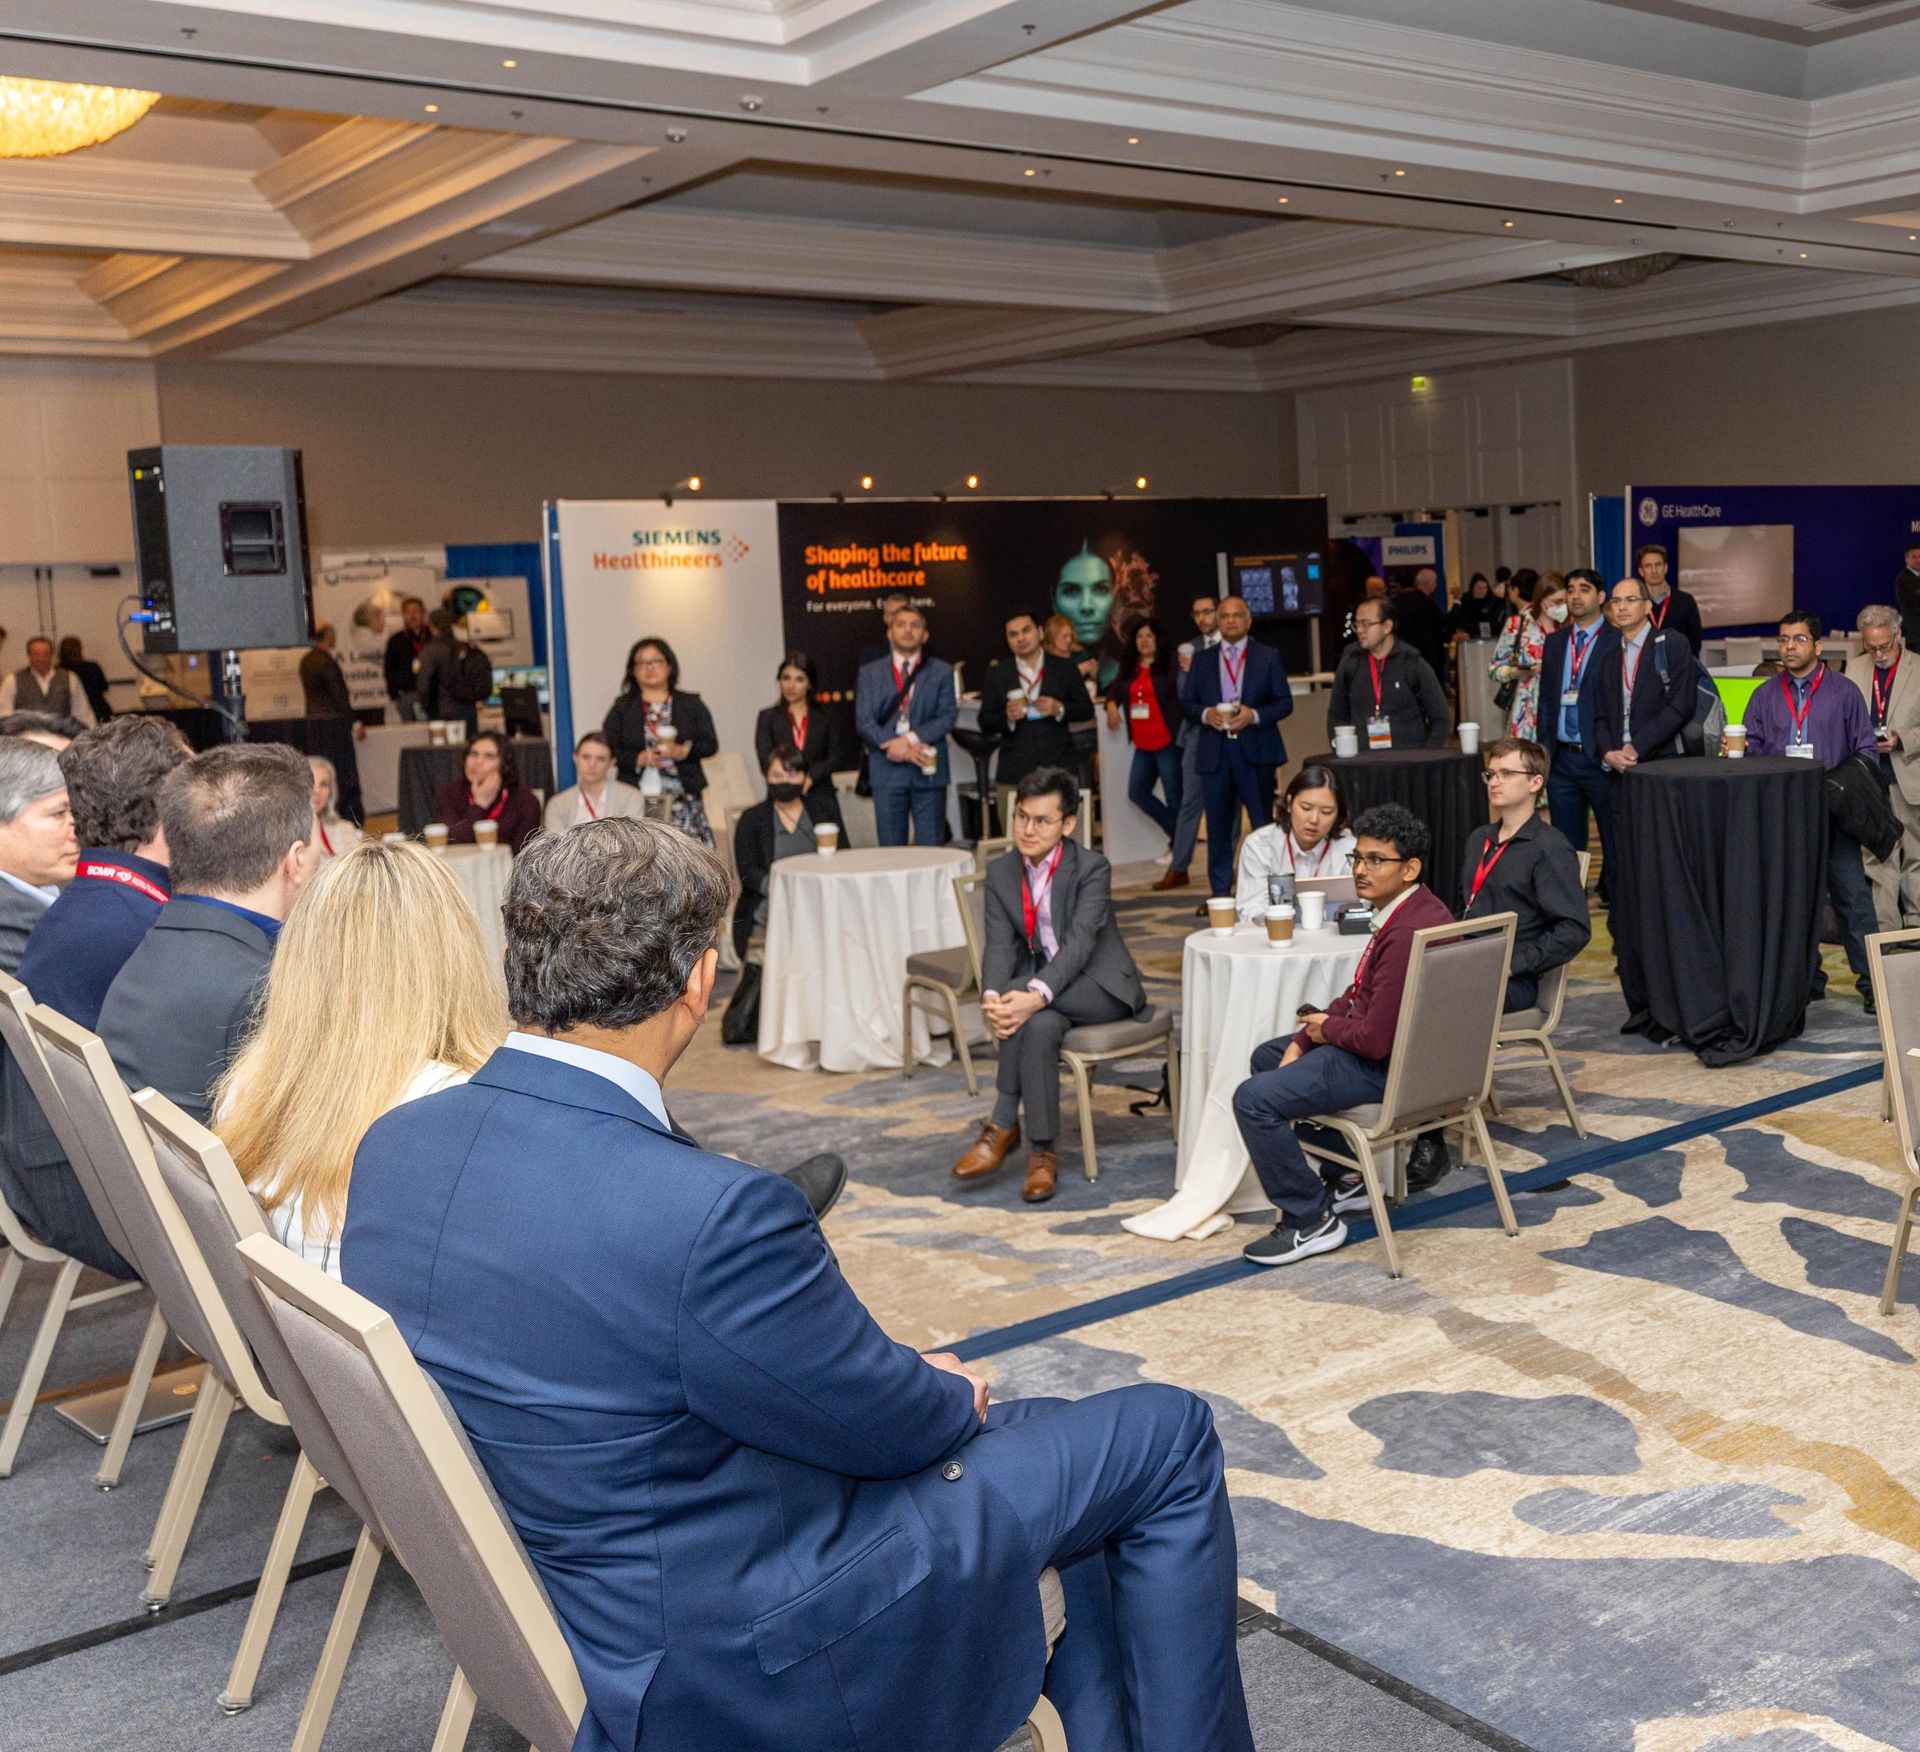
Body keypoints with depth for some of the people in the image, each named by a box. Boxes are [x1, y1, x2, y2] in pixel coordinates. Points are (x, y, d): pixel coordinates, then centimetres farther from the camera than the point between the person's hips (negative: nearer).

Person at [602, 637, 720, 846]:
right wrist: (638, 758, -12)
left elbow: (711, 745, 7)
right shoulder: (623, 707, 12)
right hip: (637, 797, 0)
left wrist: (683, 751, -12)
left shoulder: (691, 704, 13)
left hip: (682, 798, 1)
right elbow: (608, 749, 4)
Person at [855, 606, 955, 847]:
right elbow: (864, 721, 1)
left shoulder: (942, 672, 9)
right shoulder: (870, 673, 10)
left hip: (928, 770, 0)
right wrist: (893, 746, -13)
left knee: (931, 848, 0)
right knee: (890, 850, 3)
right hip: (887, 771, 1)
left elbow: (947, 717, -2)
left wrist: (910, 739, -14)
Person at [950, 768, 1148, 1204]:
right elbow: (999, 944, -8)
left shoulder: (1092, 869, -13)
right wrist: (991, 997, -30)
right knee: (1039, 1026, -33)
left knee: (1024, 998, -33)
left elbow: (1079, 943, -25)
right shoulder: (1000, 872, 1)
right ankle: (1041, 1153, -25)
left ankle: (1003, 1126, -24)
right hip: (1045, 984, 4)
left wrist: (1035, 993, -42)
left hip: (1101, 985, -4)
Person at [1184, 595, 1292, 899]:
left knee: (1263, 823, 1)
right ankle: (1219, 893, 11)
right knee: (1218, 825, 5)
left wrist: (1254, 715, -13)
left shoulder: (1268, 657, 7)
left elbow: (1285, 701, 3)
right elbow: (1188, 703, 11)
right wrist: (1205, 714, -10)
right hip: (1215, 752, 2)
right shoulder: (1202, 661, 12)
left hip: (1256, 751, -2)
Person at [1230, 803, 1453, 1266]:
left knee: (1253, 1098, -19)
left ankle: (1310, 1221, -3)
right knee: (1267, 1057, 25)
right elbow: (1358, 994, 13)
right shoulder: (1410, 909, 6)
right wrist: (1303, 1040, 1)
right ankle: (1344, 1179, 30)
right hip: (1381, 1042, 11)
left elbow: (1376, 1039, -29)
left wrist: (1327, 1027, -8)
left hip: (1388, 1066, -11)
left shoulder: (1407, 934, -29)